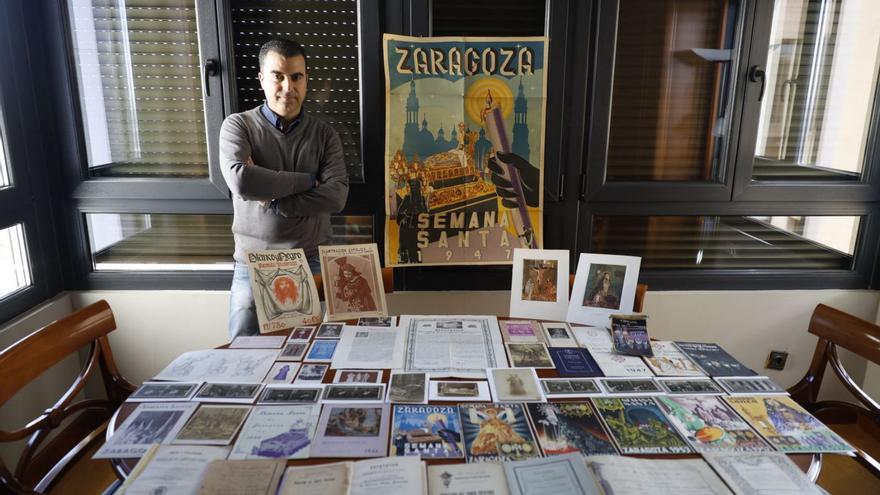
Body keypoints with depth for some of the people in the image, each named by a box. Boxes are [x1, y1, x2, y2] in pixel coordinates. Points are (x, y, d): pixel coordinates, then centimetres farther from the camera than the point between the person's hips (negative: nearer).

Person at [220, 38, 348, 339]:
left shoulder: (325, 135, 4)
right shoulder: (238, 126, -1)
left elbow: (336, 196, -12)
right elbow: (241, 181, -21)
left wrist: (271, 199, -15)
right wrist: (306, 181, -12)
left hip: (312, 264, 1)